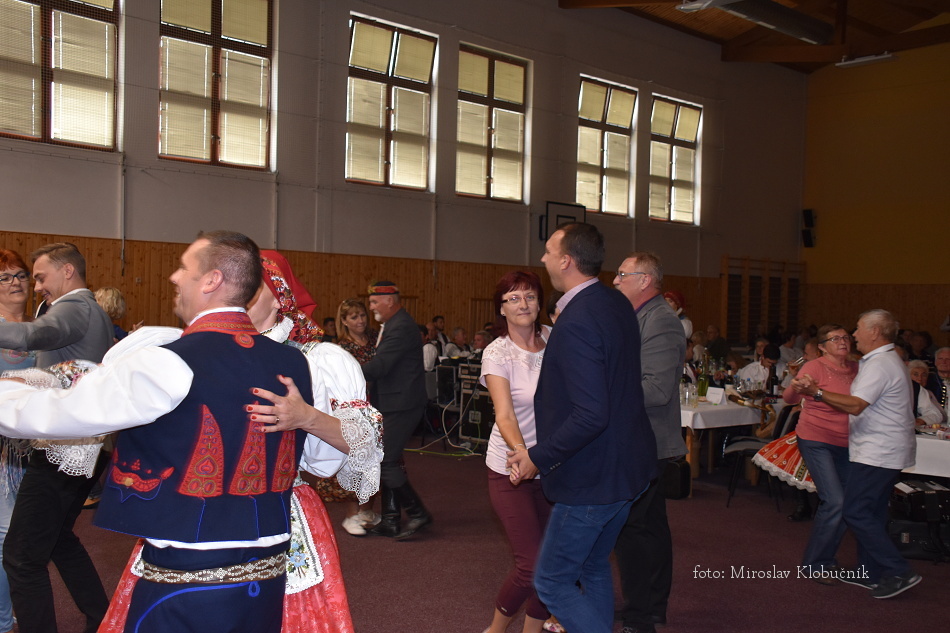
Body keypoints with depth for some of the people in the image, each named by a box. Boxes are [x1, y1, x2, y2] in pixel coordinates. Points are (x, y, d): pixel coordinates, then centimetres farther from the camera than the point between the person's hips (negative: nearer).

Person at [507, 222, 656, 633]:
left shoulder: (577, 322, -25)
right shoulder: (618, 304, 5)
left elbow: (591, 416, -29)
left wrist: (539, 457, -18)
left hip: (591, 478, -10)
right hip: (627, 467, 10)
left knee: (552, 582, 4)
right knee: (593, 567, 25)